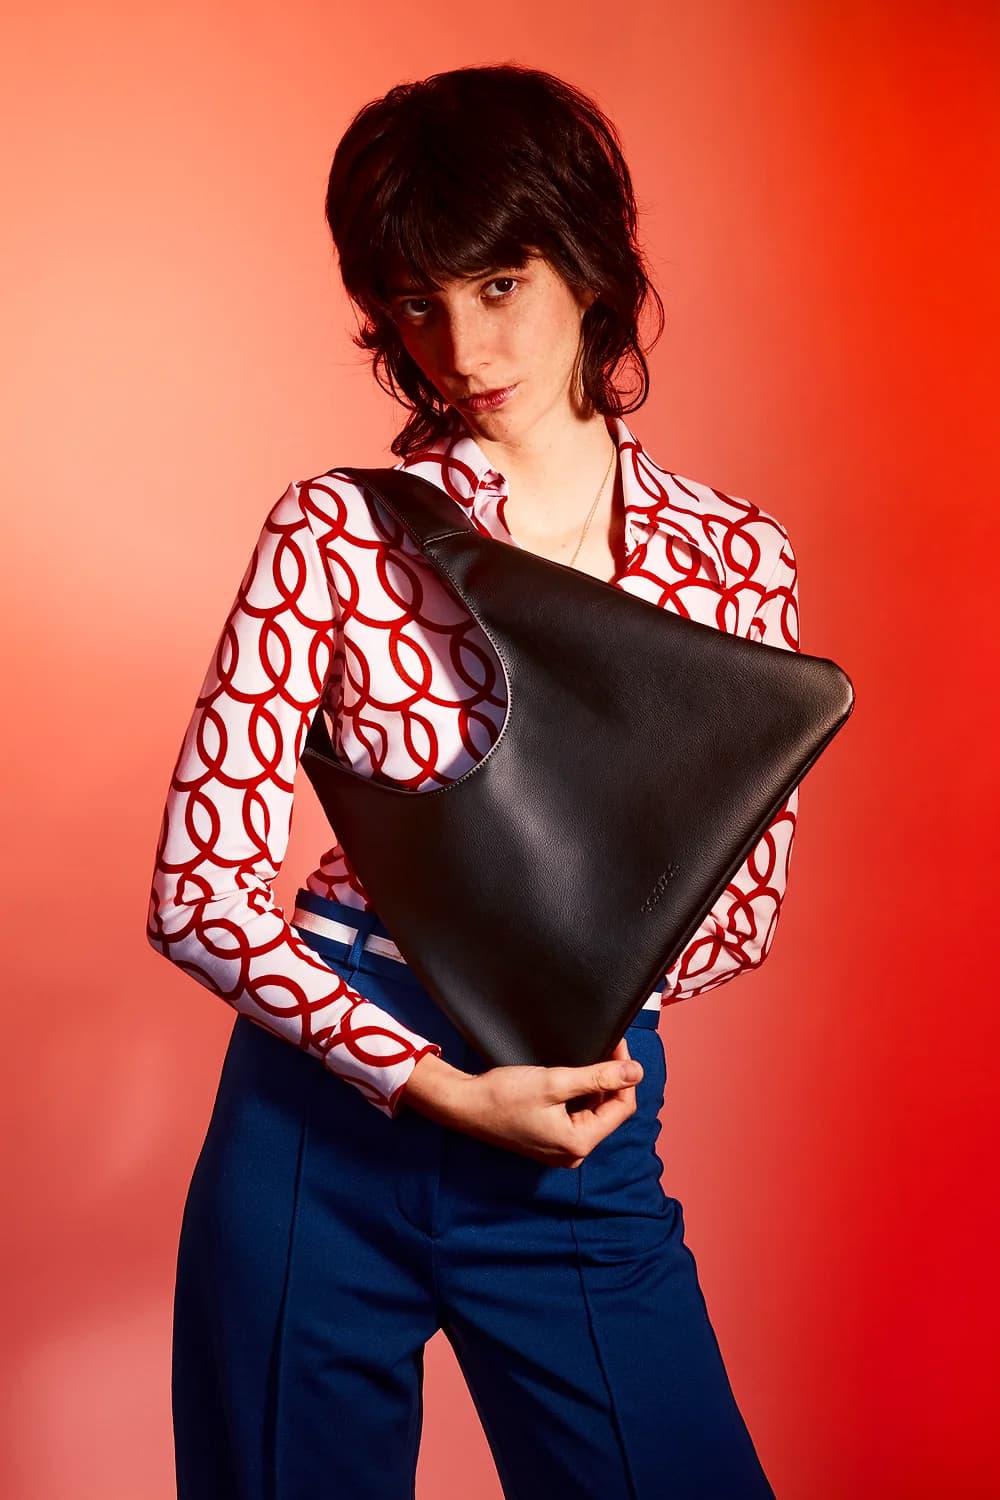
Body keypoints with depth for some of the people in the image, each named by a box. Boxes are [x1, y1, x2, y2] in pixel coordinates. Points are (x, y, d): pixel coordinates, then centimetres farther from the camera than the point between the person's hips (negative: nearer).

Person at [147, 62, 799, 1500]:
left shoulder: (736, 557, 0)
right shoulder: (336, 530, -6)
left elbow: (747, 902, 7)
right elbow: (201, 890, -9)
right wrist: (441, 1085, -17)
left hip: (579, 1127, 2)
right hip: (329, 1116, -1)